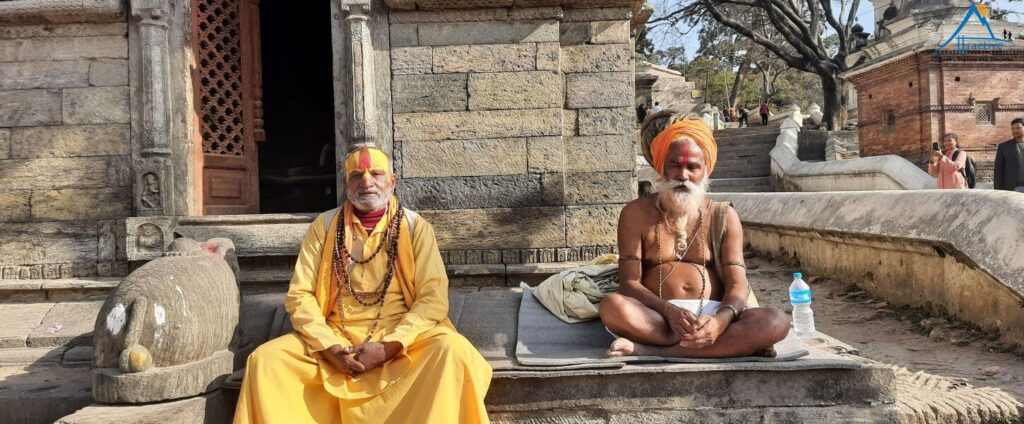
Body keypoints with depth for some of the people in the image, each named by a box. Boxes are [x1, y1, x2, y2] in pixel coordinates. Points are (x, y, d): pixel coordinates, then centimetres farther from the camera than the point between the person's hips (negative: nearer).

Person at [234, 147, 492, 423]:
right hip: (335, 339, 2)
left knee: (453, 352, -30)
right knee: (265, 358, -19)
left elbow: (433, 298, -6)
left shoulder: (416, 227, 1)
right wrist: (329, 347, -13)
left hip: (402, 340, -2)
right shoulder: (324, 226, 7)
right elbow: (299, 295, 3)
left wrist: (389, 346, -19)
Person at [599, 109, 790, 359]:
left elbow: (737, 284, 3)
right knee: (612, 306, -33)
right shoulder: (636, 214, 7)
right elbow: (629, 282, -1)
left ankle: (651, 351, -30)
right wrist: (669, 311, -22)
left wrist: (722, 319, -21)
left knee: (776, 322, -26)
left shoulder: (724, 217, 12)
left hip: (712, 314, 2)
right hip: (657, 317, -1)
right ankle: (736, 344, -27)